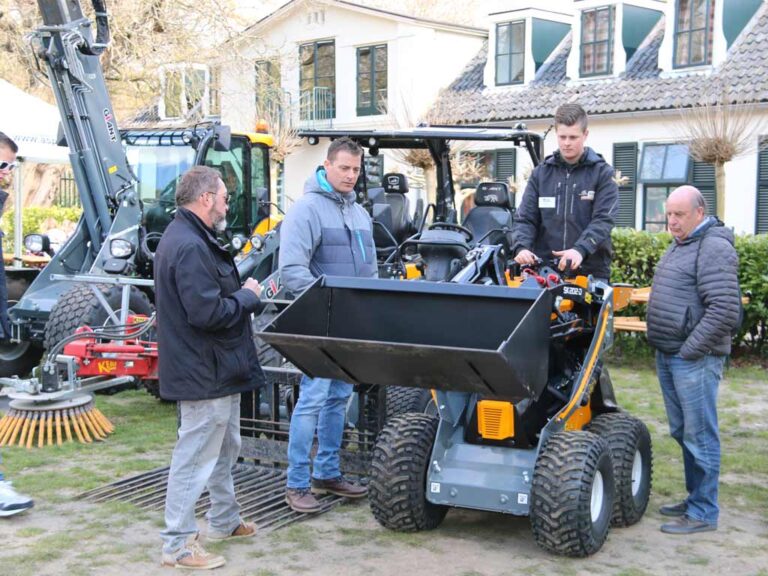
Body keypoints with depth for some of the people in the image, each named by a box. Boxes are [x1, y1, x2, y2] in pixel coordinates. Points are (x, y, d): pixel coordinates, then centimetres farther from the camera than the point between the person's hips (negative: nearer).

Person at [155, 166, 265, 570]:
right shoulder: (190, 248, -23)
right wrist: (247, 297, -14)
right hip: (204, 373, -11)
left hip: (216, 370, 11)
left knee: (225, 450, 24)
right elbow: (207, 313, -29)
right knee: (196, 459, -3)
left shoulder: (188, 238, 12)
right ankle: (178, 544, 6)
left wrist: (245, 292, 5)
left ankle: (224, 521, 39)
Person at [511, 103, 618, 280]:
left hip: (590, 272, -2)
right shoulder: (541, 173, 11)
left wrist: (581, 249, -26)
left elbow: (603, 220, -9)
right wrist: (522, 247, -14)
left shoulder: (602, 173, 3)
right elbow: (525, 218, 7)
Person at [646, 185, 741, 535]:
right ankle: (695, 499, 27)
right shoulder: (679, 245, 17)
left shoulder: (714, 248, -14)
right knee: (682, 432, 16)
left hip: (694, 358, -9)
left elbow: (725, 310, -21)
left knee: (699, 436, -3)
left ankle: (703, 513, 5)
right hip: (668, 355, 10)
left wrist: (689, 350, -18)